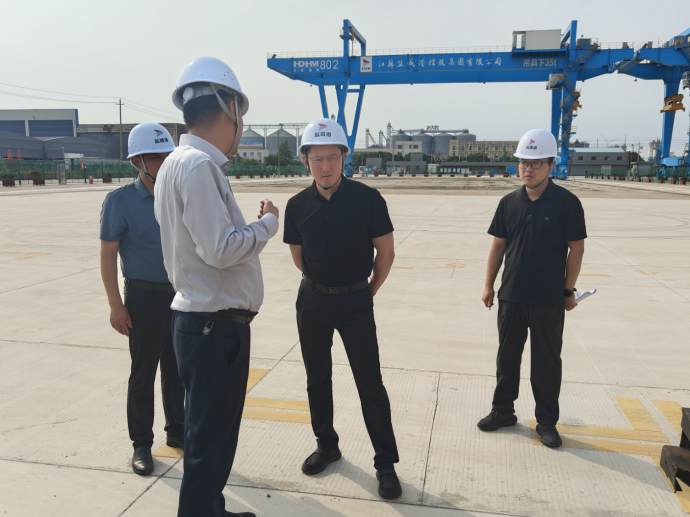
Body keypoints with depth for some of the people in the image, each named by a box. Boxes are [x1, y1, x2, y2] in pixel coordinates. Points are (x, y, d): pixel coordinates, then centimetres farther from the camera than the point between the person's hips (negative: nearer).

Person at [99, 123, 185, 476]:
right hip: (145, 297, -4)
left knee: (176, 369, 15)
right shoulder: (120, 201, -7)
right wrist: (116, 305, -13)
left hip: (182, 296, 4)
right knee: (143, 373, 6)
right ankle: (141, 443, 20)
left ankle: (176, 430, 31)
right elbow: (107, 255, -8)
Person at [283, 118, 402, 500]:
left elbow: (386, 252, -2)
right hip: (312, 301, 4)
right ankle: (326, 444, 35)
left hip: (355, 302, -3)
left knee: (370, 382, -1)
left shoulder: (367, 199, -12)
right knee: (317, 378, 15)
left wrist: (368, 291, 5)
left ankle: (386, 463, 13)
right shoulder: (298, 205, -2)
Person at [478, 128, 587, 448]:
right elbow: (498, 245, 8)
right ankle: (502, 410, 31)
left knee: (547, 361, 9)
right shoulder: (509, 203, 3)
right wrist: (489, 285, 6)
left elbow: (576, 249, -5)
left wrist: (568, 290, -5)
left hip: (548, 300, -3)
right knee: (507, 355, 15)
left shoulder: (567, 203, -8)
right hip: (511, 296, 4)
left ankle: (547, 422, 24)